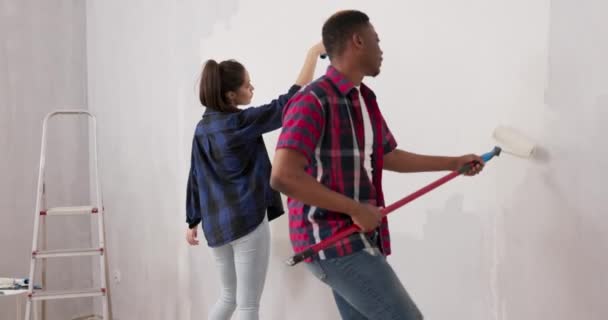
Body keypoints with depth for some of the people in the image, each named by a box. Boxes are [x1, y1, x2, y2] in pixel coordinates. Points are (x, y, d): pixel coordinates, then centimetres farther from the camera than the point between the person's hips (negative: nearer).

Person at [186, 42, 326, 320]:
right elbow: (290, 103, -11)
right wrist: (314, 53, -5)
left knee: (229, 297, 22)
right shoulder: (241, 122, -13)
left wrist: (192, 222, 20)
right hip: (247, 222, -7)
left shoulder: (202, 128, 7)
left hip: (216, 225, 7)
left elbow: (196, 178, 12)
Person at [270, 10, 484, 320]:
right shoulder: (313, 101, -17)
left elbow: (389, 157, 28)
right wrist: (356, 209, -22)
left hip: (358, 238, 9)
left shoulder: (366, 100, 12)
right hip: (330, 241, -9)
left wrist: (454, 163, 31)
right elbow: (283, 177, -26)